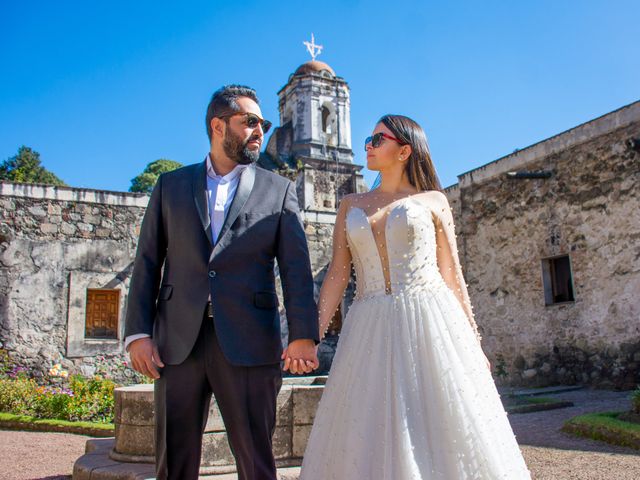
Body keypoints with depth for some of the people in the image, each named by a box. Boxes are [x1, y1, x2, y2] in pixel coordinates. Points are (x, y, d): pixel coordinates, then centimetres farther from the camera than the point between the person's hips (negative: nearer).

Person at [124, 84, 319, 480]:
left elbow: (296, 268, -1)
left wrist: (304, 334, -13)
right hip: (178, 343, 2)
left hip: (248, 344, -1)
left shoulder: (279, 190, 9)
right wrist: (138, 332, 0)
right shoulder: (171, 185, 13)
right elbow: (148, 262, 9)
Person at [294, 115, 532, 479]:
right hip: (370, 335, 2)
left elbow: (452, 275, 7)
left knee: (448, 436, -1)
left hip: (430, 325, -2)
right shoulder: (351, 206, 14)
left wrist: (474, 343, 3)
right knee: (369, 444, 3)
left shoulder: (433, 200, 9)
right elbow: (337, 276, 8)